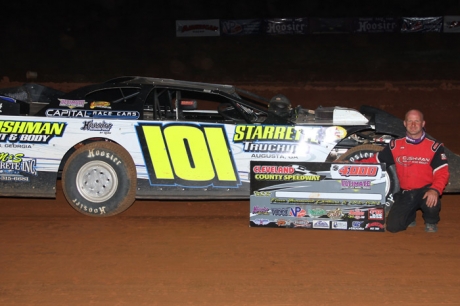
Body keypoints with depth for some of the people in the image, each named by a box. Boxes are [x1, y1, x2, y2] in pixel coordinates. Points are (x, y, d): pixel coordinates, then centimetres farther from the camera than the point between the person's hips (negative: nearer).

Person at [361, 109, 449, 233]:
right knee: (393, 226, -12)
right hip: (405, 194, 2)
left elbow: (442, 173, -9)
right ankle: (410, 215, 26)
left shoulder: (434, 147, -3)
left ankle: (431, 221, 3)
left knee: (431, 203, -37)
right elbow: (375, 161, 12)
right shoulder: (395, 145, 5)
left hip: (425, 190, -2)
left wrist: (435, 190, -29)